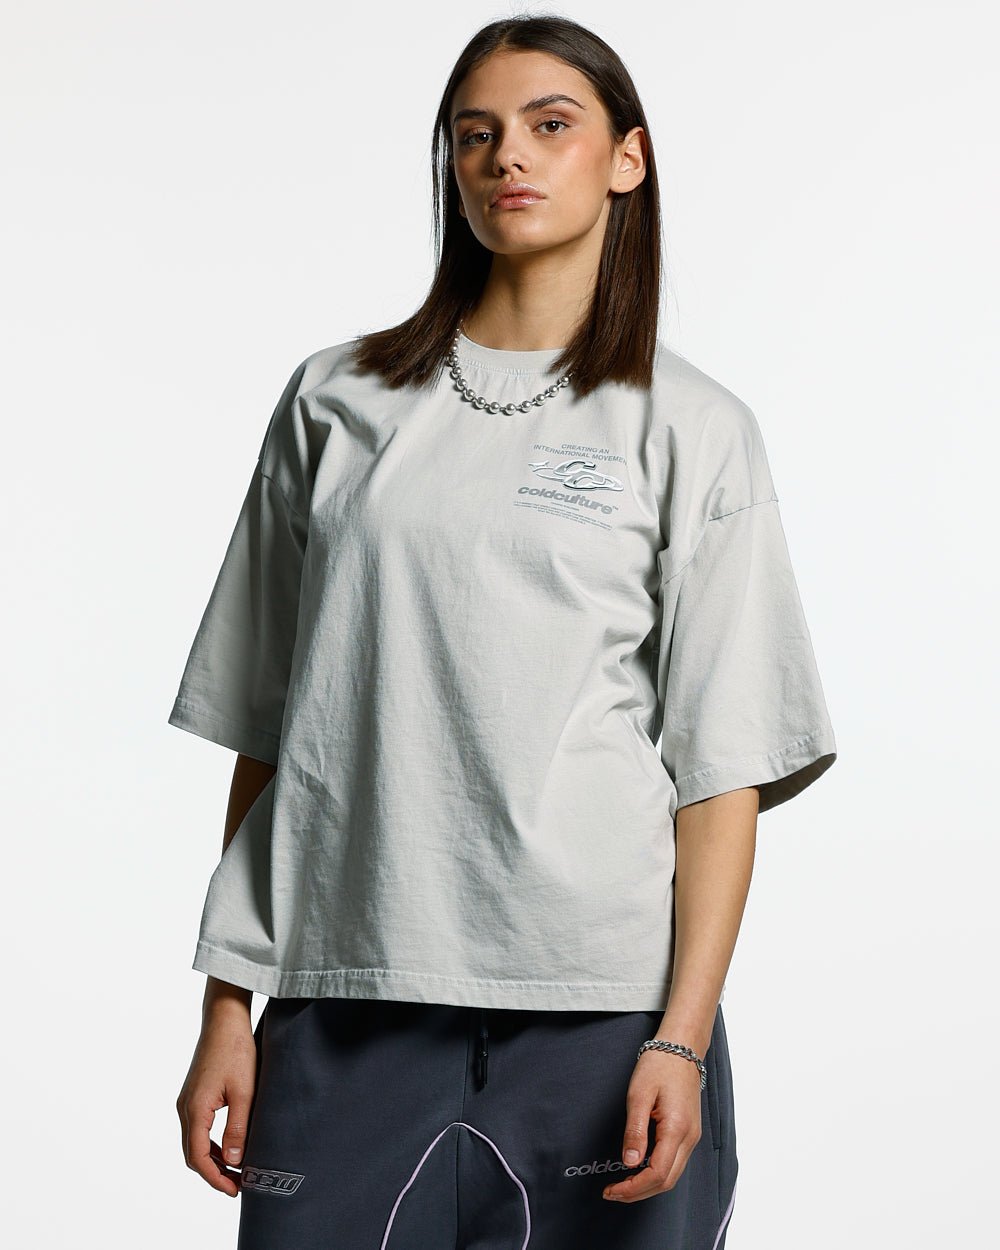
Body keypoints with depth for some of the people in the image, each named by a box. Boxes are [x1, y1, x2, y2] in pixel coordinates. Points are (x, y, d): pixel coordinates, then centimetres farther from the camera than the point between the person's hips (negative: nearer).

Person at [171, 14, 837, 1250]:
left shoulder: (692, 430, 5)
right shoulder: (336, 402, 10)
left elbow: (721, 768, 0)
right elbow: (263, 726, 10)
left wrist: (683, 1036, -9)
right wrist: (227, 1008, 5)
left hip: (600, 1008, -1)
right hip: (346, 1007, 2)